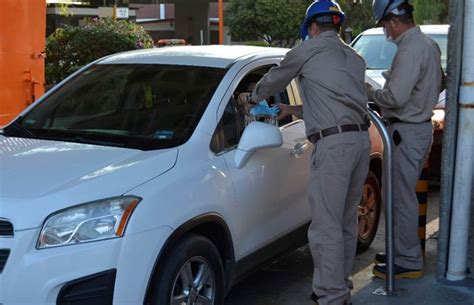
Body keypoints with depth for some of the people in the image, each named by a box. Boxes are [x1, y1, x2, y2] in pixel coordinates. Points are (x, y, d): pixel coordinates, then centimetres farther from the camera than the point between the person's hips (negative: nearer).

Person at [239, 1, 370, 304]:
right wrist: (294, 110, 36)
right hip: (361, 138, 8)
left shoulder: (309, 49, 3)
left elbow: (273, 80, 16)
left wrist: (253, 96, 37)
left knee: (326, 226, -5)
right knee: (346, 222, 15)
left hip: (334, 143, -8)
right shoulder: (355, 58, 22)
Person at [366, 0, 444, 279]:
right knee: (404, 194, 19)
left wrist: (370, 92, -8)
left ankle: (408, 262, 6)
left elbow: (396, 97, -25)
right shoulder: (429, 44, 11)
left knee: (402, 197, -2)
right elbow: (440, 83, 23)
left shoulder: (409, 50, -21)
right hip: (422, 126, 10)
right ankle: (404, 250, 30)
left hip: (407, 131, -10)